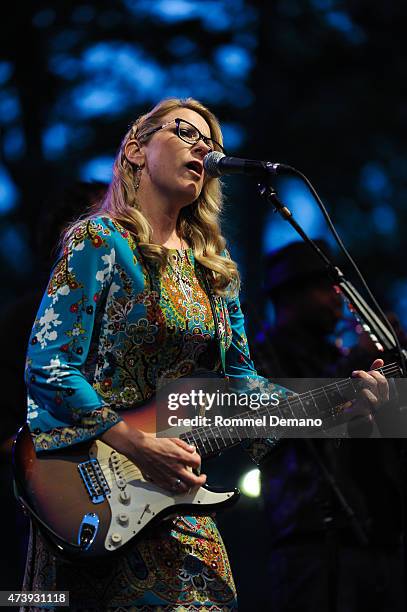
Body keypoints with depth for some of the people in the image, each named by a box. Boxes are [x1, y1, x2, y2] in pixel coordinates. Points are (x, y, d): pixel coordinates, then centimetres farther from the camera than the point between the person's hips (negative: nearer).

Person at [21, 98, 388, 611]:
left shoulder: (213, 265, 13)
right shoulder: (100, 242, -7)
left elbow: (239, 381, 14)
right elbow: (48, 369, -15)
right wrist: (138, 446, -23)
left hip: (174, 492, 6)